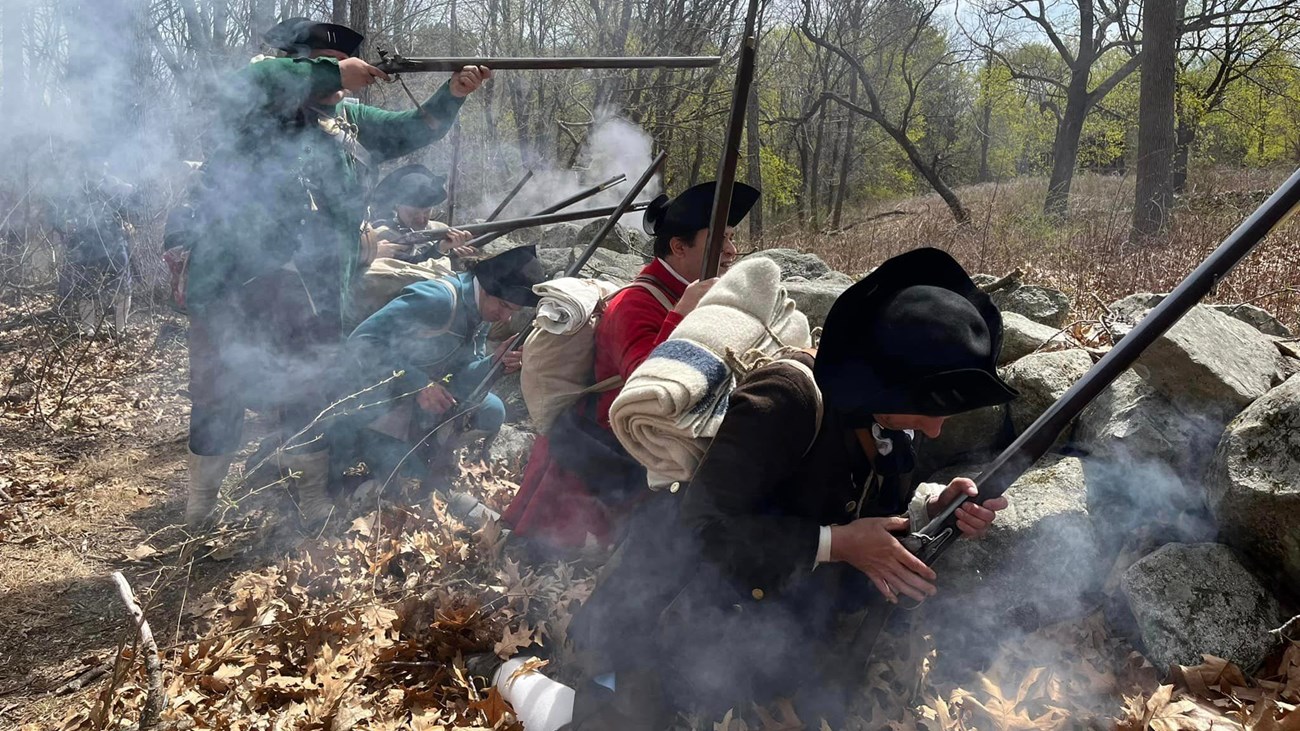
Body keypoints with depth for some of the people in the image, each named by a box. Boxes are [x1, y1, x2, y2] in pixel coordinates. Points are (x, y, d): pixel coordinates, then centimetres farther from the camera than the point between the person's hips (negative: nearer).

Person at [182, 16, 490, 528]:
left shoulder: (348, 119, 15)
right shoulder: (260, 111, -5)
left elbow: (411, 131, 19)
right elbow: (246, 86, -27)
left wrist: (453, 94, 1)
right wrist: (334, 72, -20)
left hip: (314, 295, 5)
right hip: (238, 281, -5)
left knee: (311, 397, 14)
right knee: (220, 396, 9)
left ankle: (314, 506, 27)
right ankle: (199, 512, 26)